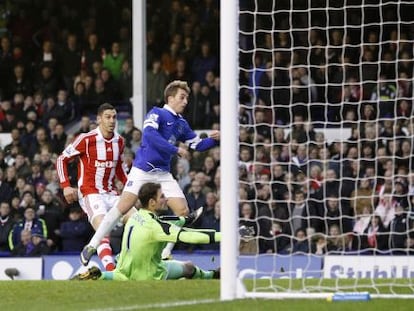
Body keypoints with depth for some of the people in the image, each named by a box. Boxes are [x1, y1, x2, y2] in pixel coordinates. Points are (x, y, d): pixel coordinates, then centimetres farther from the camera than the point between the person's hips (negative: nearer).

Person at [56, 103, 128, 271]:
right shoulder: (87, 139, -12)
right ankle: (110, 268, -36)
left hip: (111, 193, 7)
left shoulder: (119, 141, 7)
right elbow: (61, 159, -5)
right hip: (90, 193, -7)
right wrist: (66, 186, -14)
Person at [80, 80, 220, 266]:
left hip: (163, 174, 6)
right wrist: (176, 150, -23)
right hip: (143, 170, -6)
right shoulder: (157, 114, -6)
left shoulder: (182, 124, 14)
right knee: (123, 207, -12)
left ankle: (165, 254, 6)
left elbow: (198, 145, 22)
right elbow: (149, 134, -24)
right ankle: (92, 246, -1)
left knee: (183, 211, -5)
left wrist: (213, 139, 2)